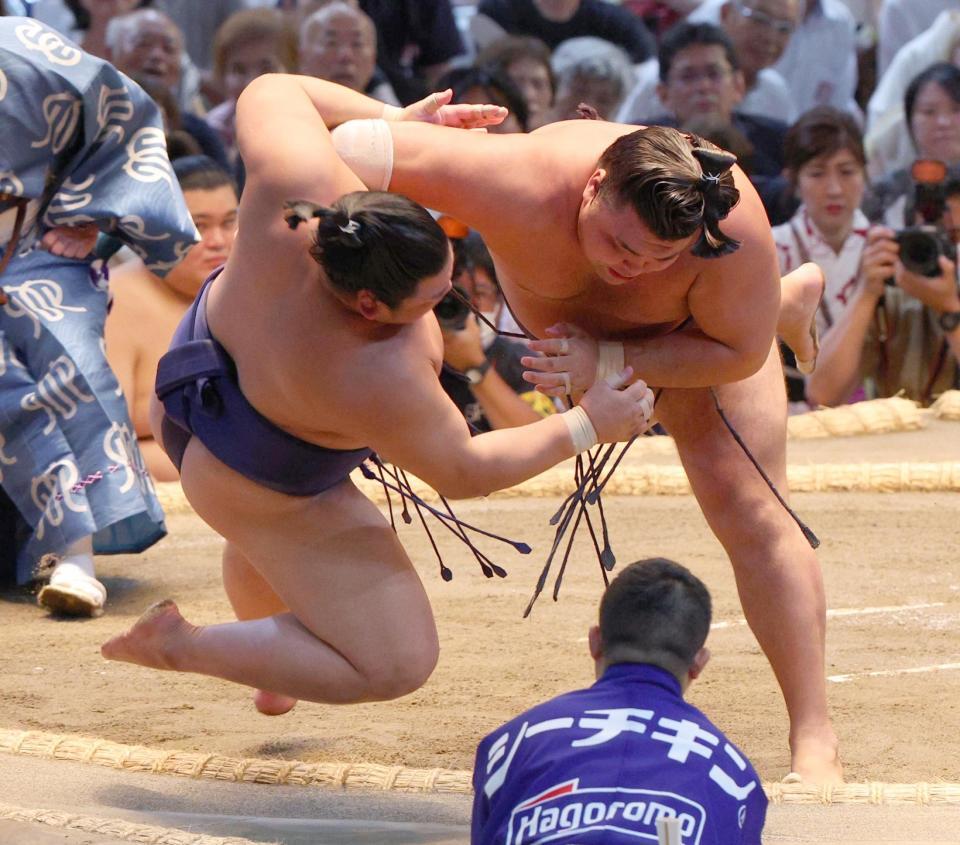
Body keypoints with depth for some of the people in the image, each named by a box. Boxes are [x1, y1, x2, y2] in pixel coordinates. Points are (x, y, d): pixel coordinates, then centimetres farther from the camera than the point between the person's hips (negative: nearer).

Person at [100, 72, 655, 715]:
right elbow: (462, 472, -23)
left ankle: (273, 677, 59)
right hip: (267, 486, -8)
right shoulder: (378, 381, -40)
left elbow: (269, 93, -11)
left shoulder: (300, 184, -33)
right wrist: (585, 428, -16)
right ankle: (180, 644, 7)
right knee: (396, 667, 2)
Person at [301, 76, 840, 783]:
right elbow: (353, 139, -43)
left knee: (749, 510, -19)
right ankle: (793, 300, 64)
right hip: (567, 318, 3)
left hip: (699, 330, -3)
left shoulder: (732, 225, -46)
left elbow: (737, 353, -29)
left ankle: (815, 742, -8)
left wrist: (607, 362, -38)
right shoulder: (520, 187, -49)